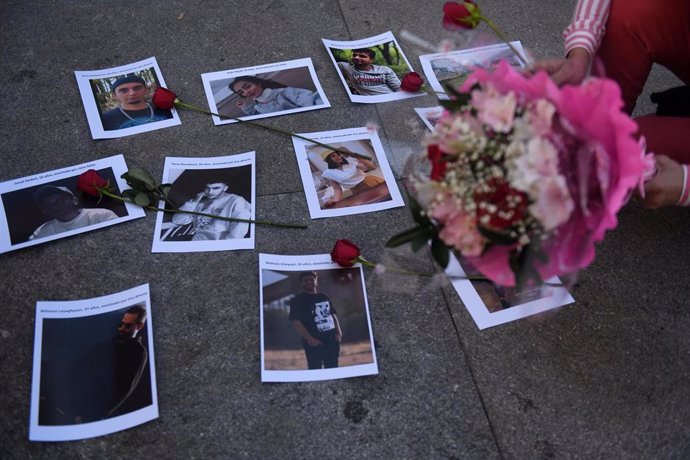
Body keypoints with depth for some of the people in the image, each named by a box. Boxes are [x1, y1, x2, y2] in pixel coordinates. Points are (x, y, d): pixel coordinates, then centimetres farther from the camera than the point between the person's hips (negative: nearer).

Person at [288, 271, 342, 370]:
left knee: (333, 368, 12)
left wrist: (338, 332, 6)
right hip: (314, 342, -6)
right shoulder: (297, 300, -6)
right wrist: (309, 339, -22)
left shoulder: (324, 297, 15)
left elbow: (333, 314, 21)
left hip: (332, 339, 6)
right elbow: (295, 322, -15)